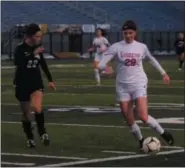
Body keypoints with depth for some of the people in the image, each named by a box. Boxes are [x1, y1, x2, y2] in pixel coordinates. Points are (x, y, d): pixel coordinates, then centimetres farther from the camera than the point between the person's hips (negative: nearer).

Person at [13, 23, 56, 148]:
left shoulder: (37, 48, 0)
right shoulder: (20, 49, -15)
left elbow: (43, 64, 16)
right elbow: (19, 64, -32)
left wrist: (50, 80, 20)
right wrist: (34, 54, -36)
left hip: (36, 83, 2)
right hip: (22, 84, -2)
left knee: (37, 108, -23)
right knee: (27, 114, 8)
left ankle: (42, 133, -4)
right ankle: (30, 138, 27)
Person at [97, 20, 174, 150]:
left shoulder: (142, 47, 1)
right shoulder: (116, 47, -5)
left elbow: (152, 59, 21)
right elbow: (102, 63, -14)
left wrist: (163, 73, 27)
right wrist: (101, 66, -38)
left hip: (139, 84, -1)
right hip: (123, 86, 1)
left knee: (143, 116, -17)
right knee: (129, 120, 2)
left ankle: (164, 134, 4)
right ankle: (141, 142, 25)